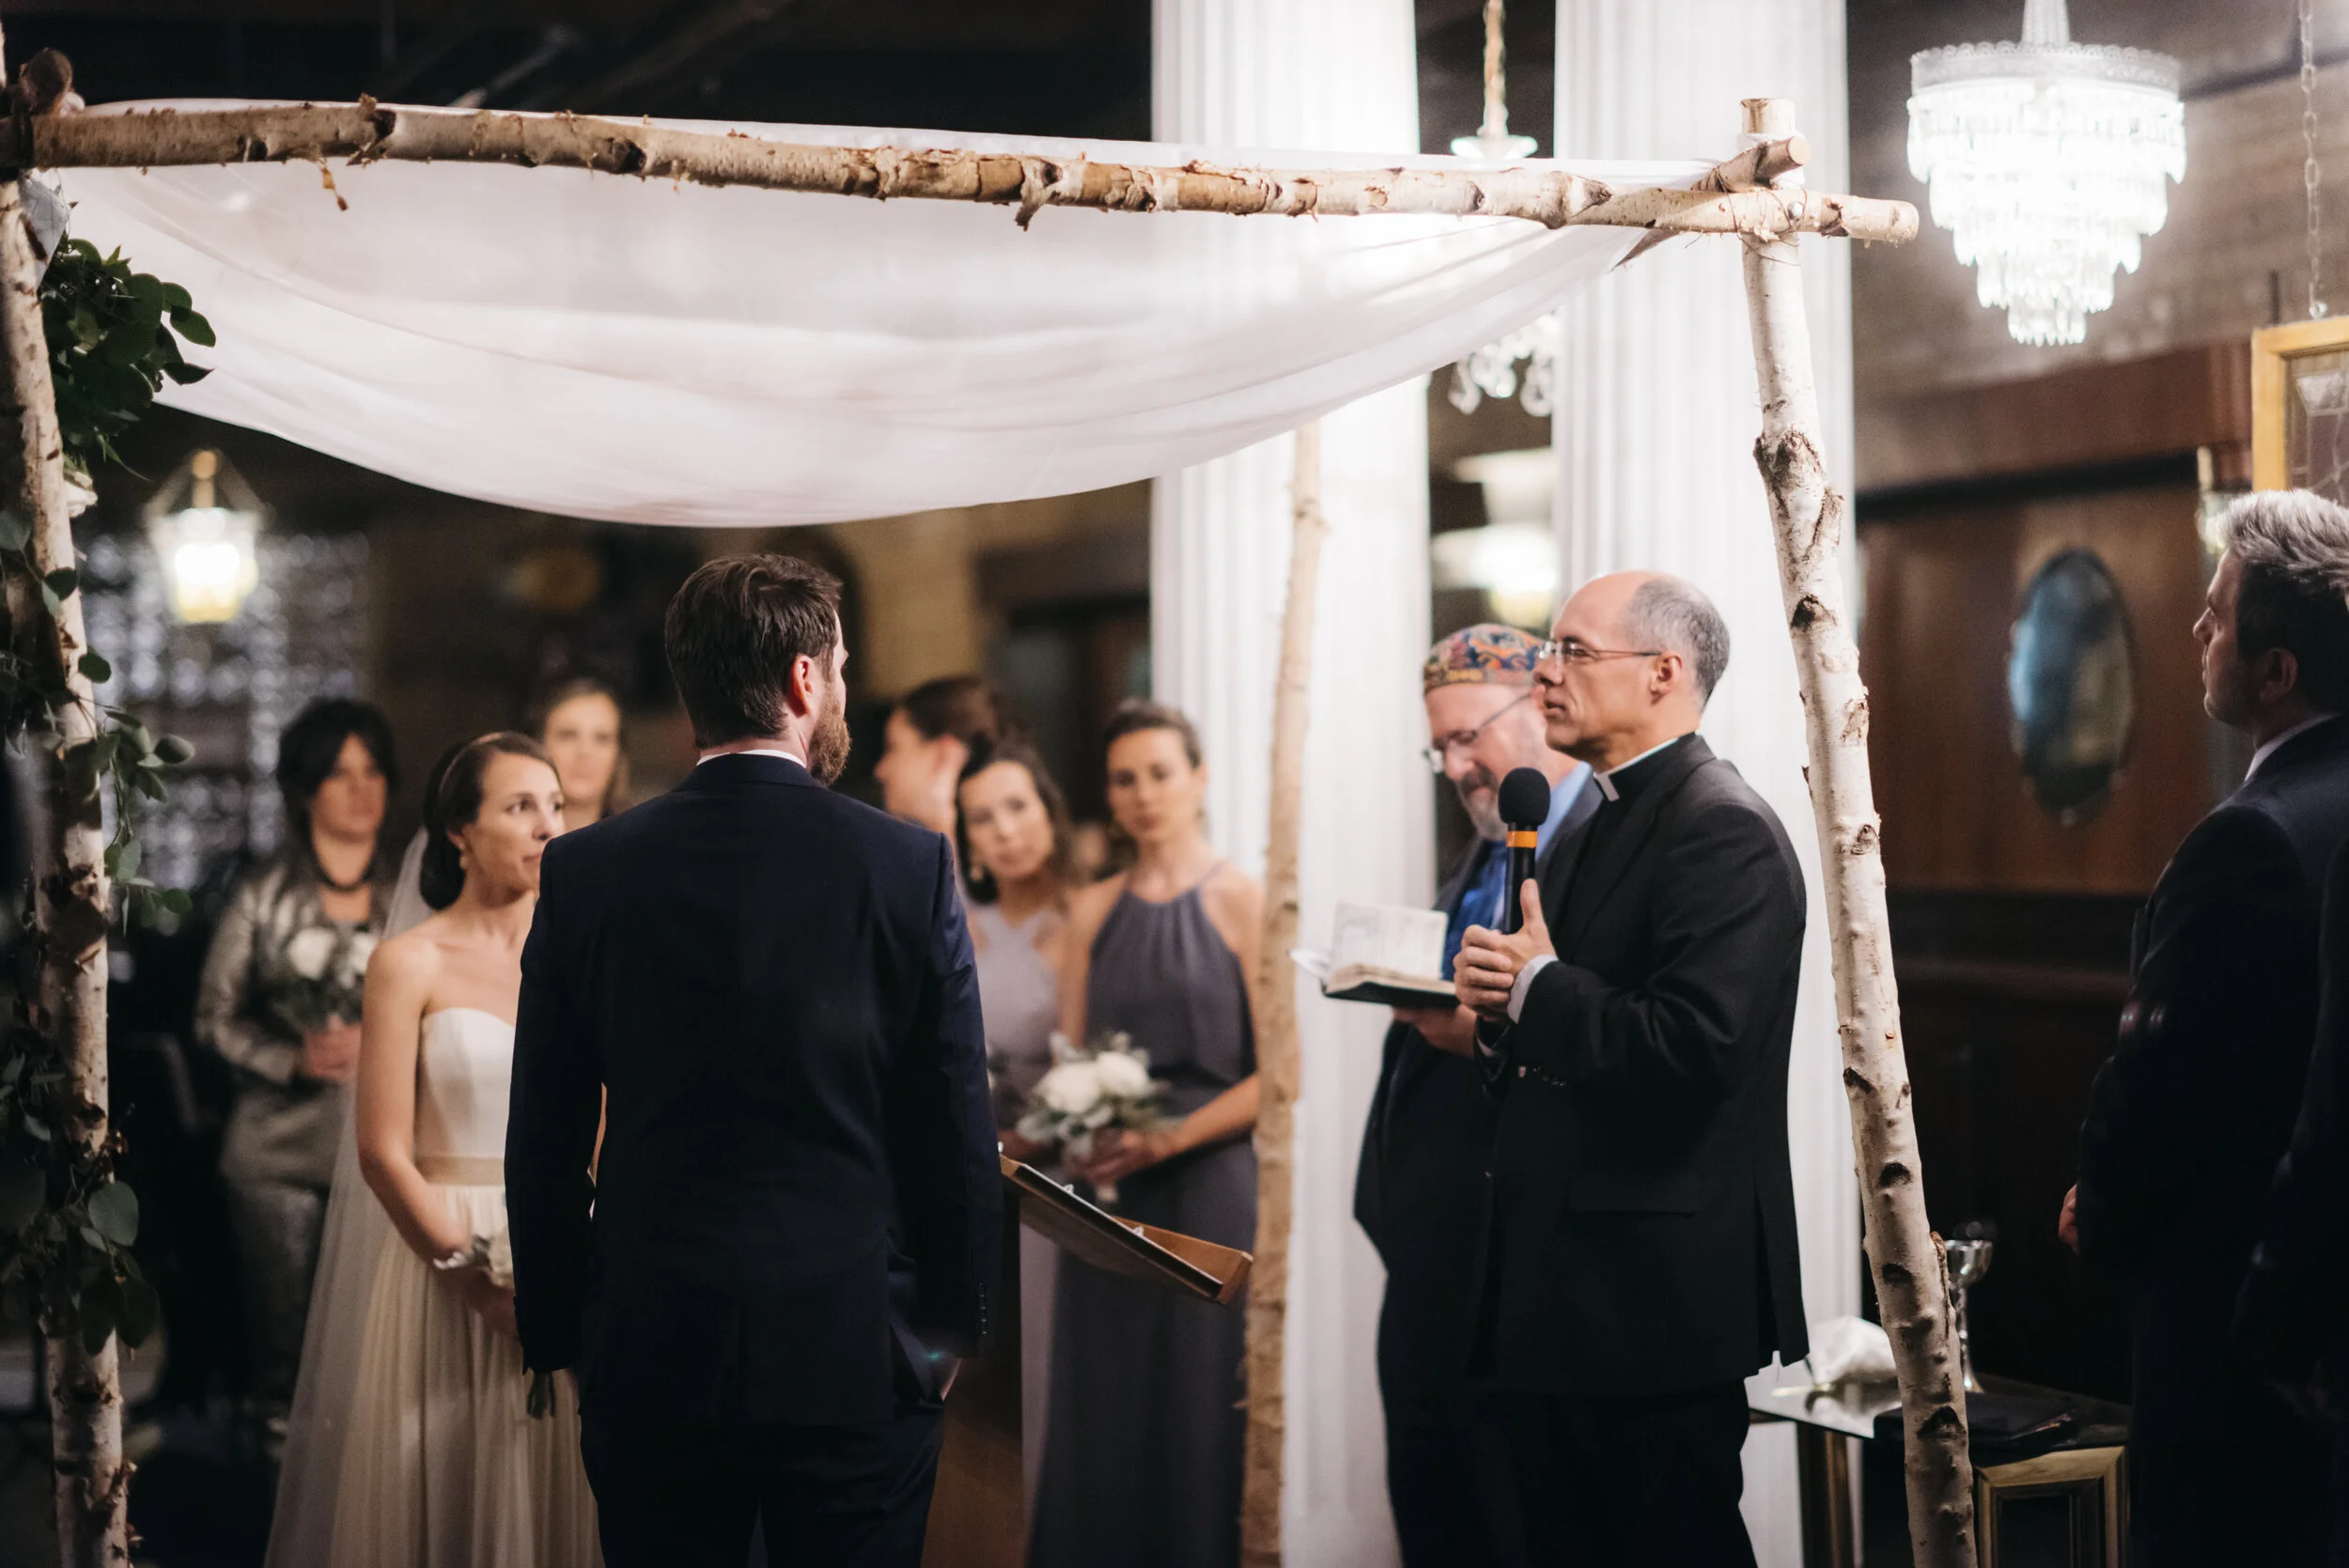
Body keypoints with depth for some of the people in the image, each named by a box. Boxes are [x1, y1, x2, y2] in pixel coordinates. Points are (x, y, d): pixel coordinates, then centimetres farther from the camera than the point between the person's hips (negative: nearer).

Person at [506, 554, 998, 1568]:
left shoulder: (585, 872, -1)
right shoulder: (909, 867, -6)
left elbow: (543, 1143, 3)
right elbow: (959, 1134, -2)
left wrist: (556, 1334, 13)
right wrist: (956, 1326, 11)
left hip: (651, 1361, 1)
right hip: (857, 1362, -1)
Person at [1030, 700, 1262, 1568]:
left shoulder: (1240, 902, -1)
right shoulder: (1093, 912, 12)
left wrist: (1164, 1141, -15)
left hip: (1207, 1182, -4)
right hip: (1106, 1192, 4)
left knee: (1199, 1406, -2)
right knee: (1102, 1412, 3)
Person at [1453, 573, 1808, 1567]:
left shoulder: (1724, 831, -14)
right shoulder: (1604, 825, 18)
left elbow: (1696, 1048, -27)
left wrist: (1539, 987, -14)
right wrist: (1503, 1016, 2)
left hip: (1657, 1298, -10)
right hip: (1566, 1298, 10)